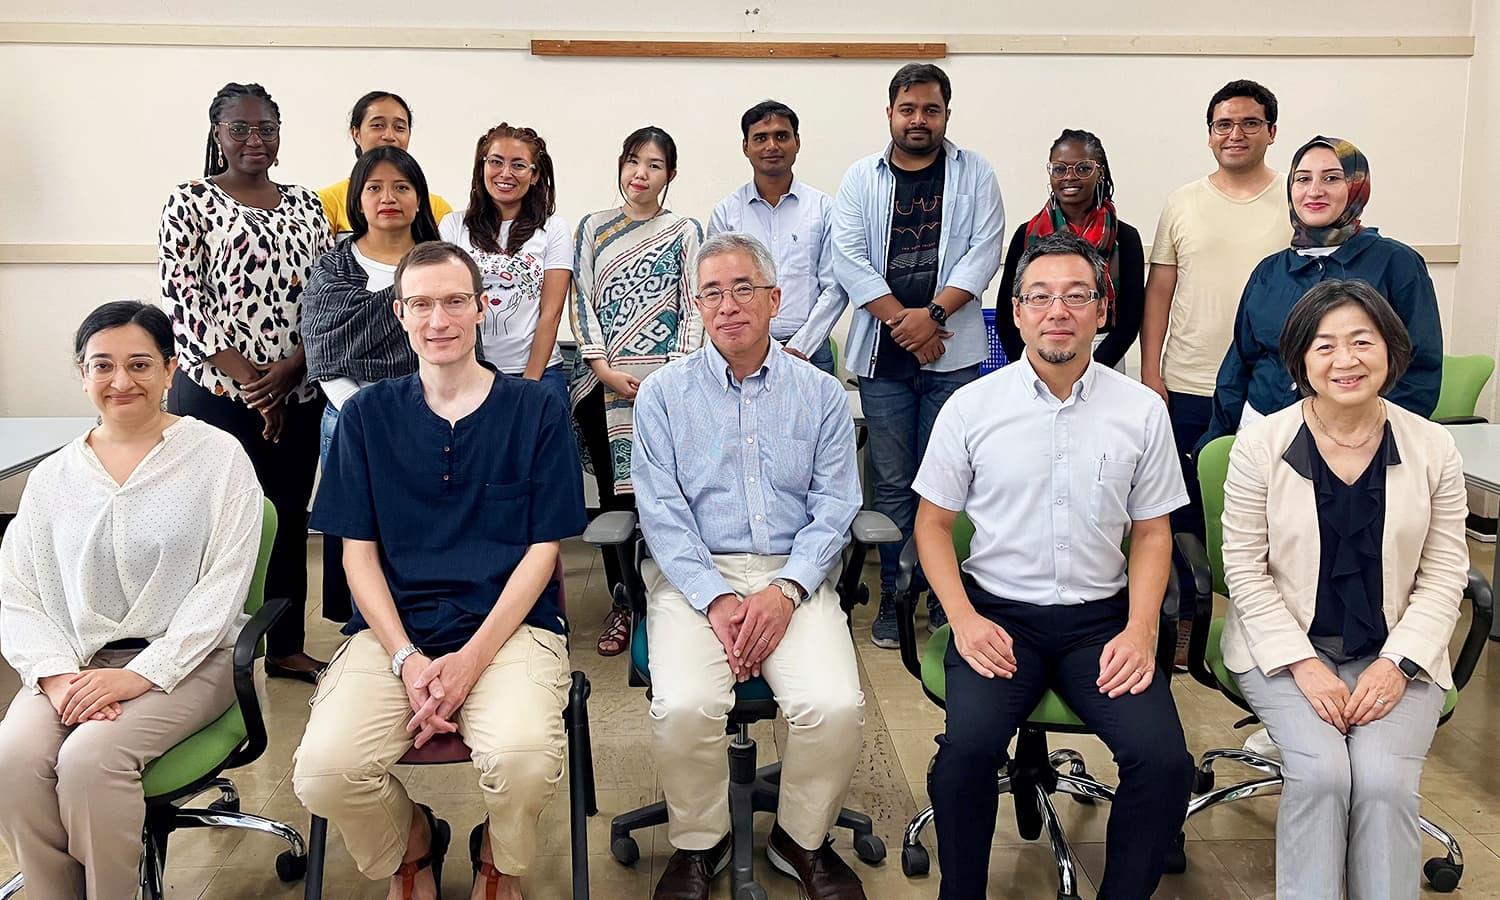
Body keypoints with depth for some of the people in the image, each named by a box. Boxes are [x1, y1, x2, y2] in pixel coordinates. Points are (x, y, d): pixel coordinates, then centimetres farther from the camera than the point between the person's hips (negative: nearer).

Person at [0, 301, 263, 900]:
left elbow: (222, 586, -8)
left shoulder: (218, 457, -1)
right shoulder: (51, 477, 12)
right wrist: (57, 674, -12)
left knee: (90, 757, -28)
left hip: (183, 660, -3)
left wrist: (141, 674, -17)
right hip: (73, 663, 4)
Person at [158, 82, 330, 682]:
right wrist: (248, 378, -14)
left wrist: (287, 368, -9)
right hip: (217, 393, -4)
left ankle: (287, 648, 23)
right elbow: (182, 302, -7)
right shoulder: (190, 201, 0)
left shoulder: (304, 203, 11)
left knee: (290, 517, 11)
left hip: (298, 394, 4)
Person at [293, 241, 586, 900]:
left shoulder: (537, 412, 6)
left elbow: (542, 549, 2)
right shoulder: (367, 415, 11)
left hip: (510, 625, -1)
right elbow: (358, 554, 7)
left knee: (524, 757, -31)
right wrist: (408, 660, -9)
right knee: (323, 772, -25)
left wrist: (471, 659, -11)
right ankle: (413, 846, 13)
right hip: (392, 629, 2)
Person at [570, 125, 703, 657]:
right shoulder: (594, 228, 12)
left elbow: (693, 309, 3)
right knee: (614, 494, 4)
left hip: (664, 381, -2)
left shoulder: (685, 232, 9)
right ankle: (622, 605, 13)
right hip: (603, 381, 2)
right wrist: (604, 369, -5)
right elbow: (582, 301, 6)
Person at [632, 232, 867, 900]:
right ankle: (699, 844, 2)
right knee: (683, 707, -27)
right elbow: (662, 514, -1)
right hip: (695, 574, 0)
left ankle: (802, 840, 5)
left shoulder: (821, 396, 9)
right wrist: (717, 600, -15)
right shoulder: (664, 394, 6)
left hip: (794, 575, 1)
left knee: (835, 706, -24)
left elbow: (834, 507, 2)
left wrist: (784, 591, -14)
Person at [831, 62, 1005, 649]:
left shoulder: (974, 174, 7)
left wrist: (933, 314, -14)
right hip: (882, 355, 1)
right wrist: (901, 319, -11)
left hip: (952, 353, 0)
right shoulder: (861, 178, 8)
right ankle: (893, 595, 16)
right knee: (892, 482, 6)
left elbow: (984, 251, -3)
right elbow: (848, 258, -1)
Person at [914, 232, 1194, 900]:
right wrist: (964, 619, -9)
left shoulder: (1142, 411, 4)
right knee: (968, 746, -27)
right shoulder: (971, 407, 0)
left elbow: (1151, 532, 10)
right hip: (999, 612, -1)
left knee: (1164, 760, -21)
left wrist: (1140, 630, -5)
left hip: (1100, 616, 2)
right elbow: (933, 523, 6)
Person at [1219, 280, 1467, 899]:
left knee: (1384, 780, -21)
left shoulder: (1433, 447, 0)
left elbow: (1444, 573, 3)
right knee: (1322, 770, -23)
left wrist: (1398, 663, -10)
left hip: (1394, 654, 1)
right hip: (1285, 645, -1)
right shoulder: (1260, 443, -5)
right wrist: (1303, 664, -12)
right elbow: (1245, 568, -4)